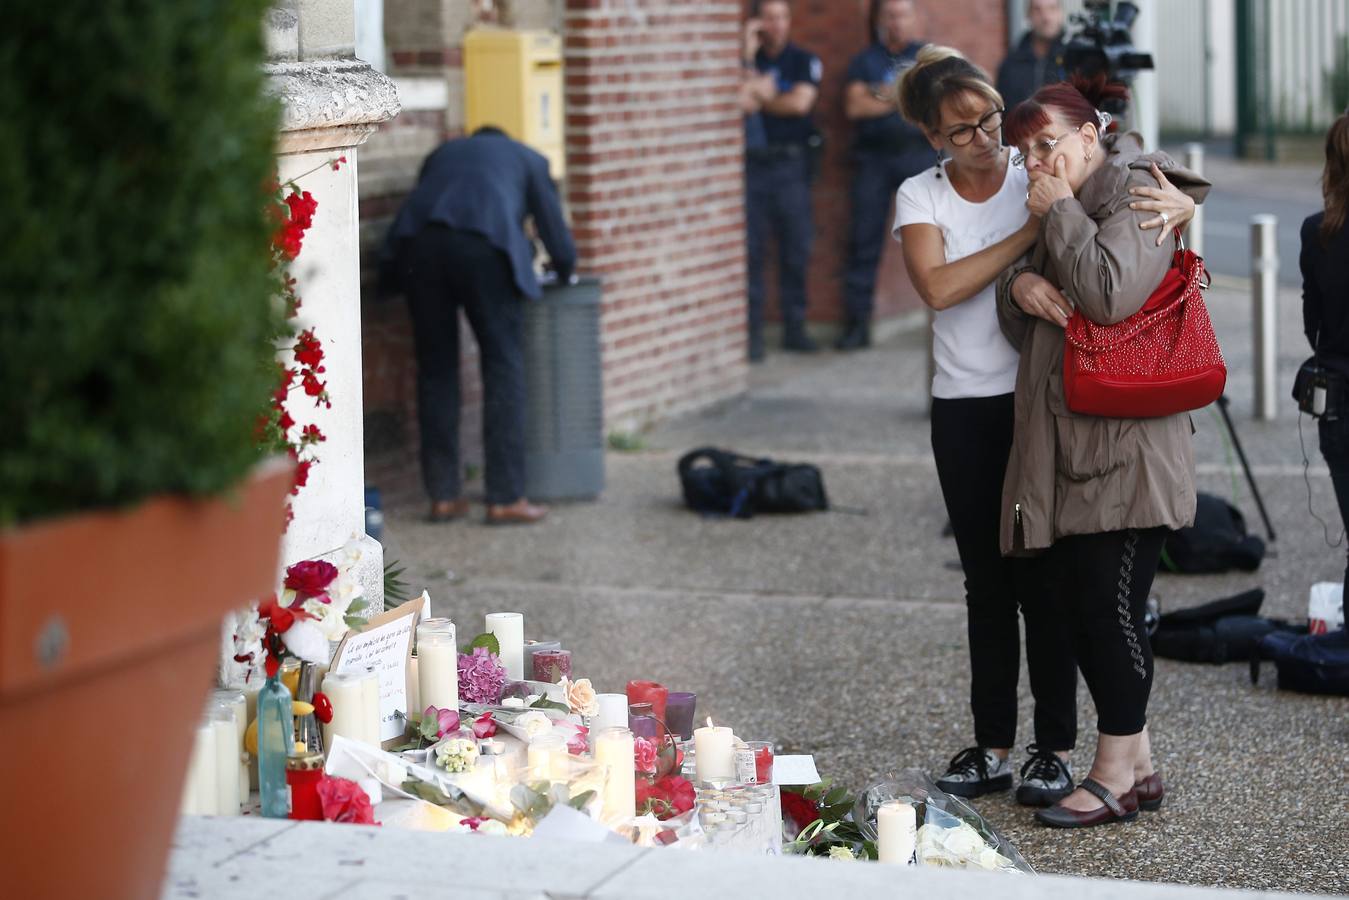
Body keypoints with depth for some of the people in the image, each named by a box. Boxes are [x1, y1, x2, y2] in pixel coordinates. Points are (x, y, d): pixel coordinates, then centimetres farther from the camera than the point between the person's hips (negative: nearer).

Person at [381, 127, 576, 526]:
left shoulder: (442, 153, 38)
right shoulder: (527, 159, 30)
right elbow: (559, 242, 27)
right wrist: (564, 275, 46)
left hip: (417, 240, 3)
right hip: (484, 241, -3)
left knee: (435, 369, 11)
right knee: (503, 366, 4)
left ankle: (443, 496, 13)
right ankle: (505, 499, 1)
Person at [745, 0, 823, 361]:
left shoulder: (805, 61, 7)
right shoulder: (747, 60, 11)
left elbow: (800, 102, -9)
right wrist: (747, 54, -9)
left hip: (791, 164, 0)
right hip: (751, 164, 0)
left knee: (796, 249, 1)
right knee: (750, 250, -4)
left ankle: (795, 328, 10)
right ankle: (752, 333, -2)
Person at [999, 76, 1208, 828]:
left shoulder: (1136, 195, -8)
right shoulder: (1062, 206, 20)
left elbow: (1110, 293, -23)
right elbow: (1021, 327, 19)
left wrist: (1060, 212, -12)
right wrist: (1020, 284, -4)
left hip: (1126, 449, -9)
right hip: (1064, 448, 9)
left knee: (1111, 606, -6)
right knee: (1079, 604, 10)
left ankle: (1117, 776, 3)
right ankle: (1139, 764, 19)